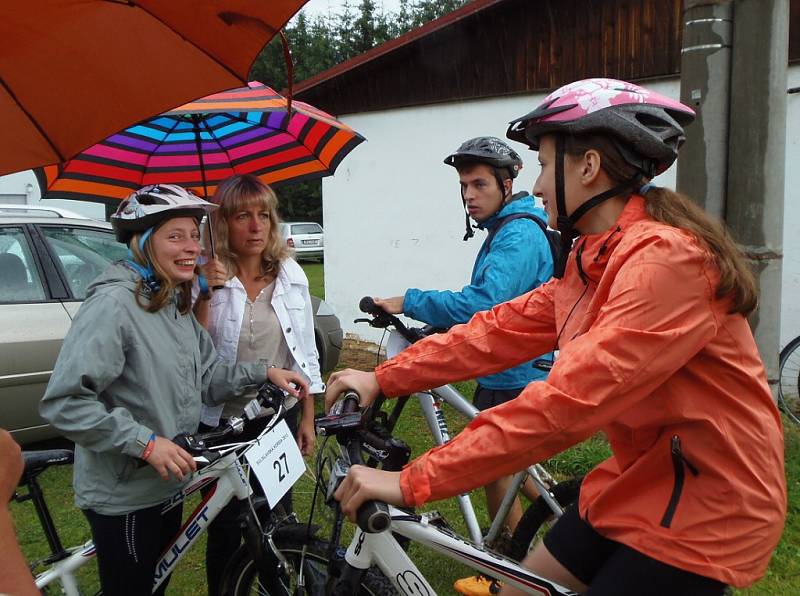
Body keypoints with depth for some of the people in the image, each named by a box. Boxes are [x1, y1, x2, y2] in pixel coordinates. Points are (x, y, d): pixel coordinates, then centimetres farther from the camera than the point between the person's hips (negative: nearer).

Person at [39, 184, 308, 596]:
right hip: (123, 497, -9)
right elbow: (63, 402, -27)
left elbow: (206, 377, 9)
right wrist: (145, 442, -29)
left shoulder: (175, 303, 7)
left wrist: (264, 372, -4)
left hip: (166, 485, 9)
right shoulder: (113, 303, -22)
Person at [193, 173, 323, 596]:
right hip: (224, 422, -2)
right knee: (225, 526, 8)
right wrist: (205, 298, -25)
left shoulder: (291, 275, -1)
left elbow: (305, 353, 5)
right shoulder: (207, 279, -9)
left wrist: (307, 419, 6)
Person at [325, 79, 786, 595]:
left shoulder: (666, 259, -26)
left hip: (705, 509, -8)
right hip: (639, 480, 8)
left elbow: (568, 403, -33)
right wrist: (383, 379, -2)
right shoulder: (595, 257, 5)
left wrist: (413, 483, -32)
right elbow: (502, 329, 3)